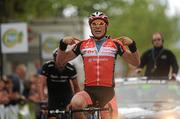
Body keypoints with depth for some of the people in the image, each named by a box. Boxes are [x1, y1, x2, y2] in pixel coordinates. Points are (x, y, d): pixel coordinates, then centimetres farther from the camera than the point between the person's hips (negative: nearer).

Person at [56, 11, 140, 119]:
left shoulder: (115, 44, 8)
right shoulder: (82, 45, 10)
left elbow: (136, 62, 5)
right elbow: (60, 62, 10)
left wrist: (132, 45, -12)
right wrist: (63, 43, -7)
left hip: (108, 92, 1)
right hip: (89, 91, -1)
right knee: (76, 103, -33)